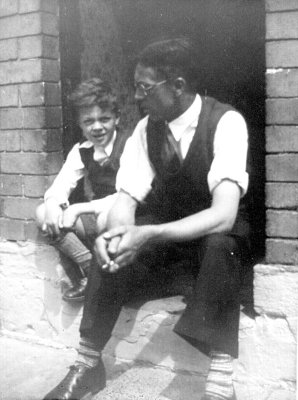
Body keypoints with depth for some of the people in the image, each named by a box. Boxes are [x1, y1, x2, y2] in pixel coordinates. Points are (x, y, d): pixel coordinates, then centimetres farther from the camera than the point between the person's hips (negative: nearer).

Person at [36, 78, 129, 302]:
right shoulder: (81, 151, 2)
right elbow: (60, 186, 0)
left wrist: (79, 209, -27)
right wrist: (53, 204, -25)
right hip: (94, 219, 6)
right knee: (43, 214, -9)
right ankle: (89, 268, -11)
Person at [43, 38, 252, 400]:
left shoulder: (226, 122, -23)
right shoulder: (147, 128, -8)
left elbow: (223, 214, -34)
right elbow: (125, 200, -12)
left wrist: (148, 235, -45)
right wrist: (117, 232, -36)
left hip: (219, 237, -4)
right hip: (164, 228, 4)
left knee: (218, 244, -37)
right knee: (113, 248, -22)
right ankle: (87, 362, -7)